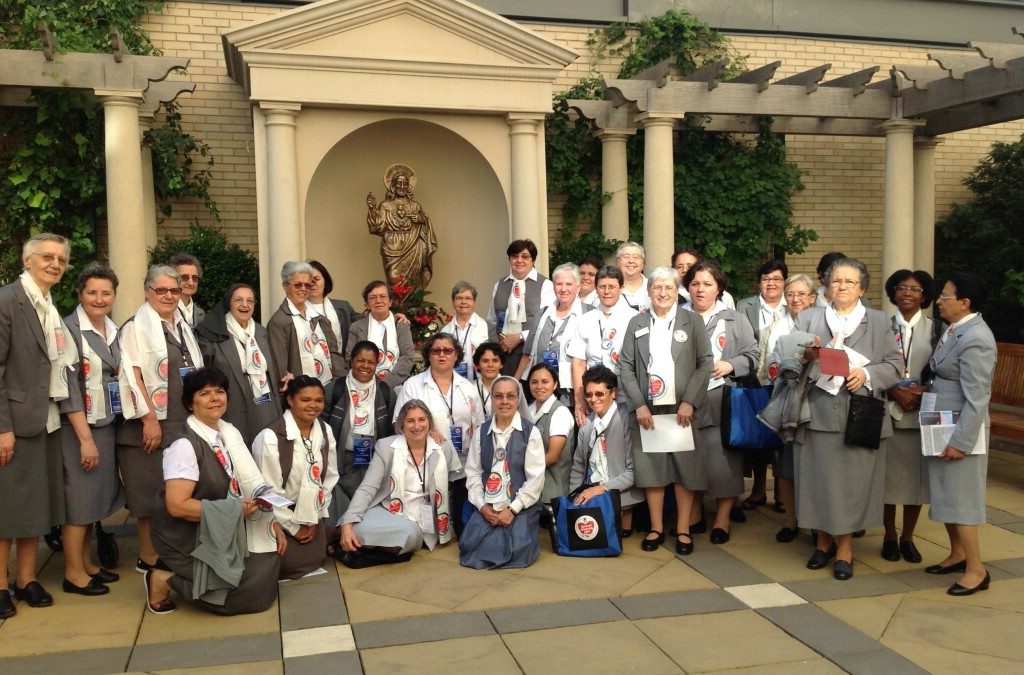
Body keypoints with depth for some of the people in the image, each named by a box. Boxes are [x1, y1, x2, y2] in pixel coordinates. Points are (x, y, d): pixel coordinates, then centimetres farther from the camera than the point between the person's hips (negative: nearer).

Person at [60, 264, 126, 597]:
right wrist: (85, 438, -18)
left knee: (96, 495, 13)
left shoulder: (112, 330, 8)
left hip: (107, 425, 7)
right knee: (79, 498, 0)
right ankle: (73, 572, 12)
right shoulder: (70, 329, -13)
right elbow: (69, 388, -16)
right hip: (79, 427, -7)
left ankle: (86, 562, 25)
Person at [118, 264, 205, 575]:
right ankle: (148, 556, 11)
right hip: (152, 424, -6)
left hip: (184, 422, 7)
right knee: (151, 492, 0)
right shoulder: (136, 327, -6)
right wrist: (150, 420, -18)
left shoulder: (183, 326, 16)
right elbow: (133, 376, -13)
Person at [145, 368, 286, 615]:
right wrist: (234, 509, -23)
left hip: (226, 531, 8)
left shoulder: (230, 434, 4)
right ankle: (166, 580, 2)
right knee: (250, 594, -16)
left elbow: (252, 487, 7)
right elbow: (177, 505, -24)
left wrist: (271, 521, -5)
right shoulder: (184, 446, -19)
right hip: (189, 540, -7)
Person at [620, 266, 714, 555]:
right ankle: (656, 528, 15)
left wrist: (689, 402, -10)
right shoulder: (637, 323, 9)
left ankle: (683, 529, 13)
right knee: (651, 467, 4)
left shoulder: (692, 321, 5)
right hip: (648, 410, 1)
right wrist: (639, 404, -6)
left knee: (685, 468, 1)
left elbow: (705, 364, 0)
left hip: (682, 409, -1)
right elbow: (626, 367, 5)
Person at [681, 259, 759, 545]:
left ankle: (723, 518, 12)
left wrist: (730, 365, -10)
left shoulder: (735, 320, 8)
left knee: (722, 459, -2)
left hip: (722, 403, -1)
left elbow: (752, 357, 7)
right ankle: (694, 514, 20)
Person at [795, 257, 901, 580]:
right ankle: (823, 541, 23)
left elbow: (893, 366, 4)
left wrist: (866, 374, -14)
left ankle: (845, 547, 16)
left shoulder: (879, 321, 9)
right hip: (818, 414, 1)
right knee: (818, 479, 5)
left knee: (852, 480, 2)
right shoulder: (807, 318, 10)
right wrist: (807, 356, -16)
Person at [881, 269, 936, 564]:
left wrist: (922, 394, -13)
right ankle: (889, 536, 18)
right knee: (888, 475, 3)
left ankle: (907, 537, 20)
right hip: (888, 410, -1)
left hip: (922, 412, 1)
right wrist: (896, 393, -13)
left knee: (916, 476, 5)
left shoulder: (933, 329, 4)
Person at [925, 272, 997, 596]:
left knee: (960, 498, 0)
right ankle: (957, 554, 33)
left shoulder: (975, 339, -21)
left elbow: (976, 398, -22)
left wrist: (960, 441, -22)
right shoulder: (955, 330, 7)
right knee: (945, 494, 18)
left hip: (960, 431, -9)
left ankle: (976, 569, 12)